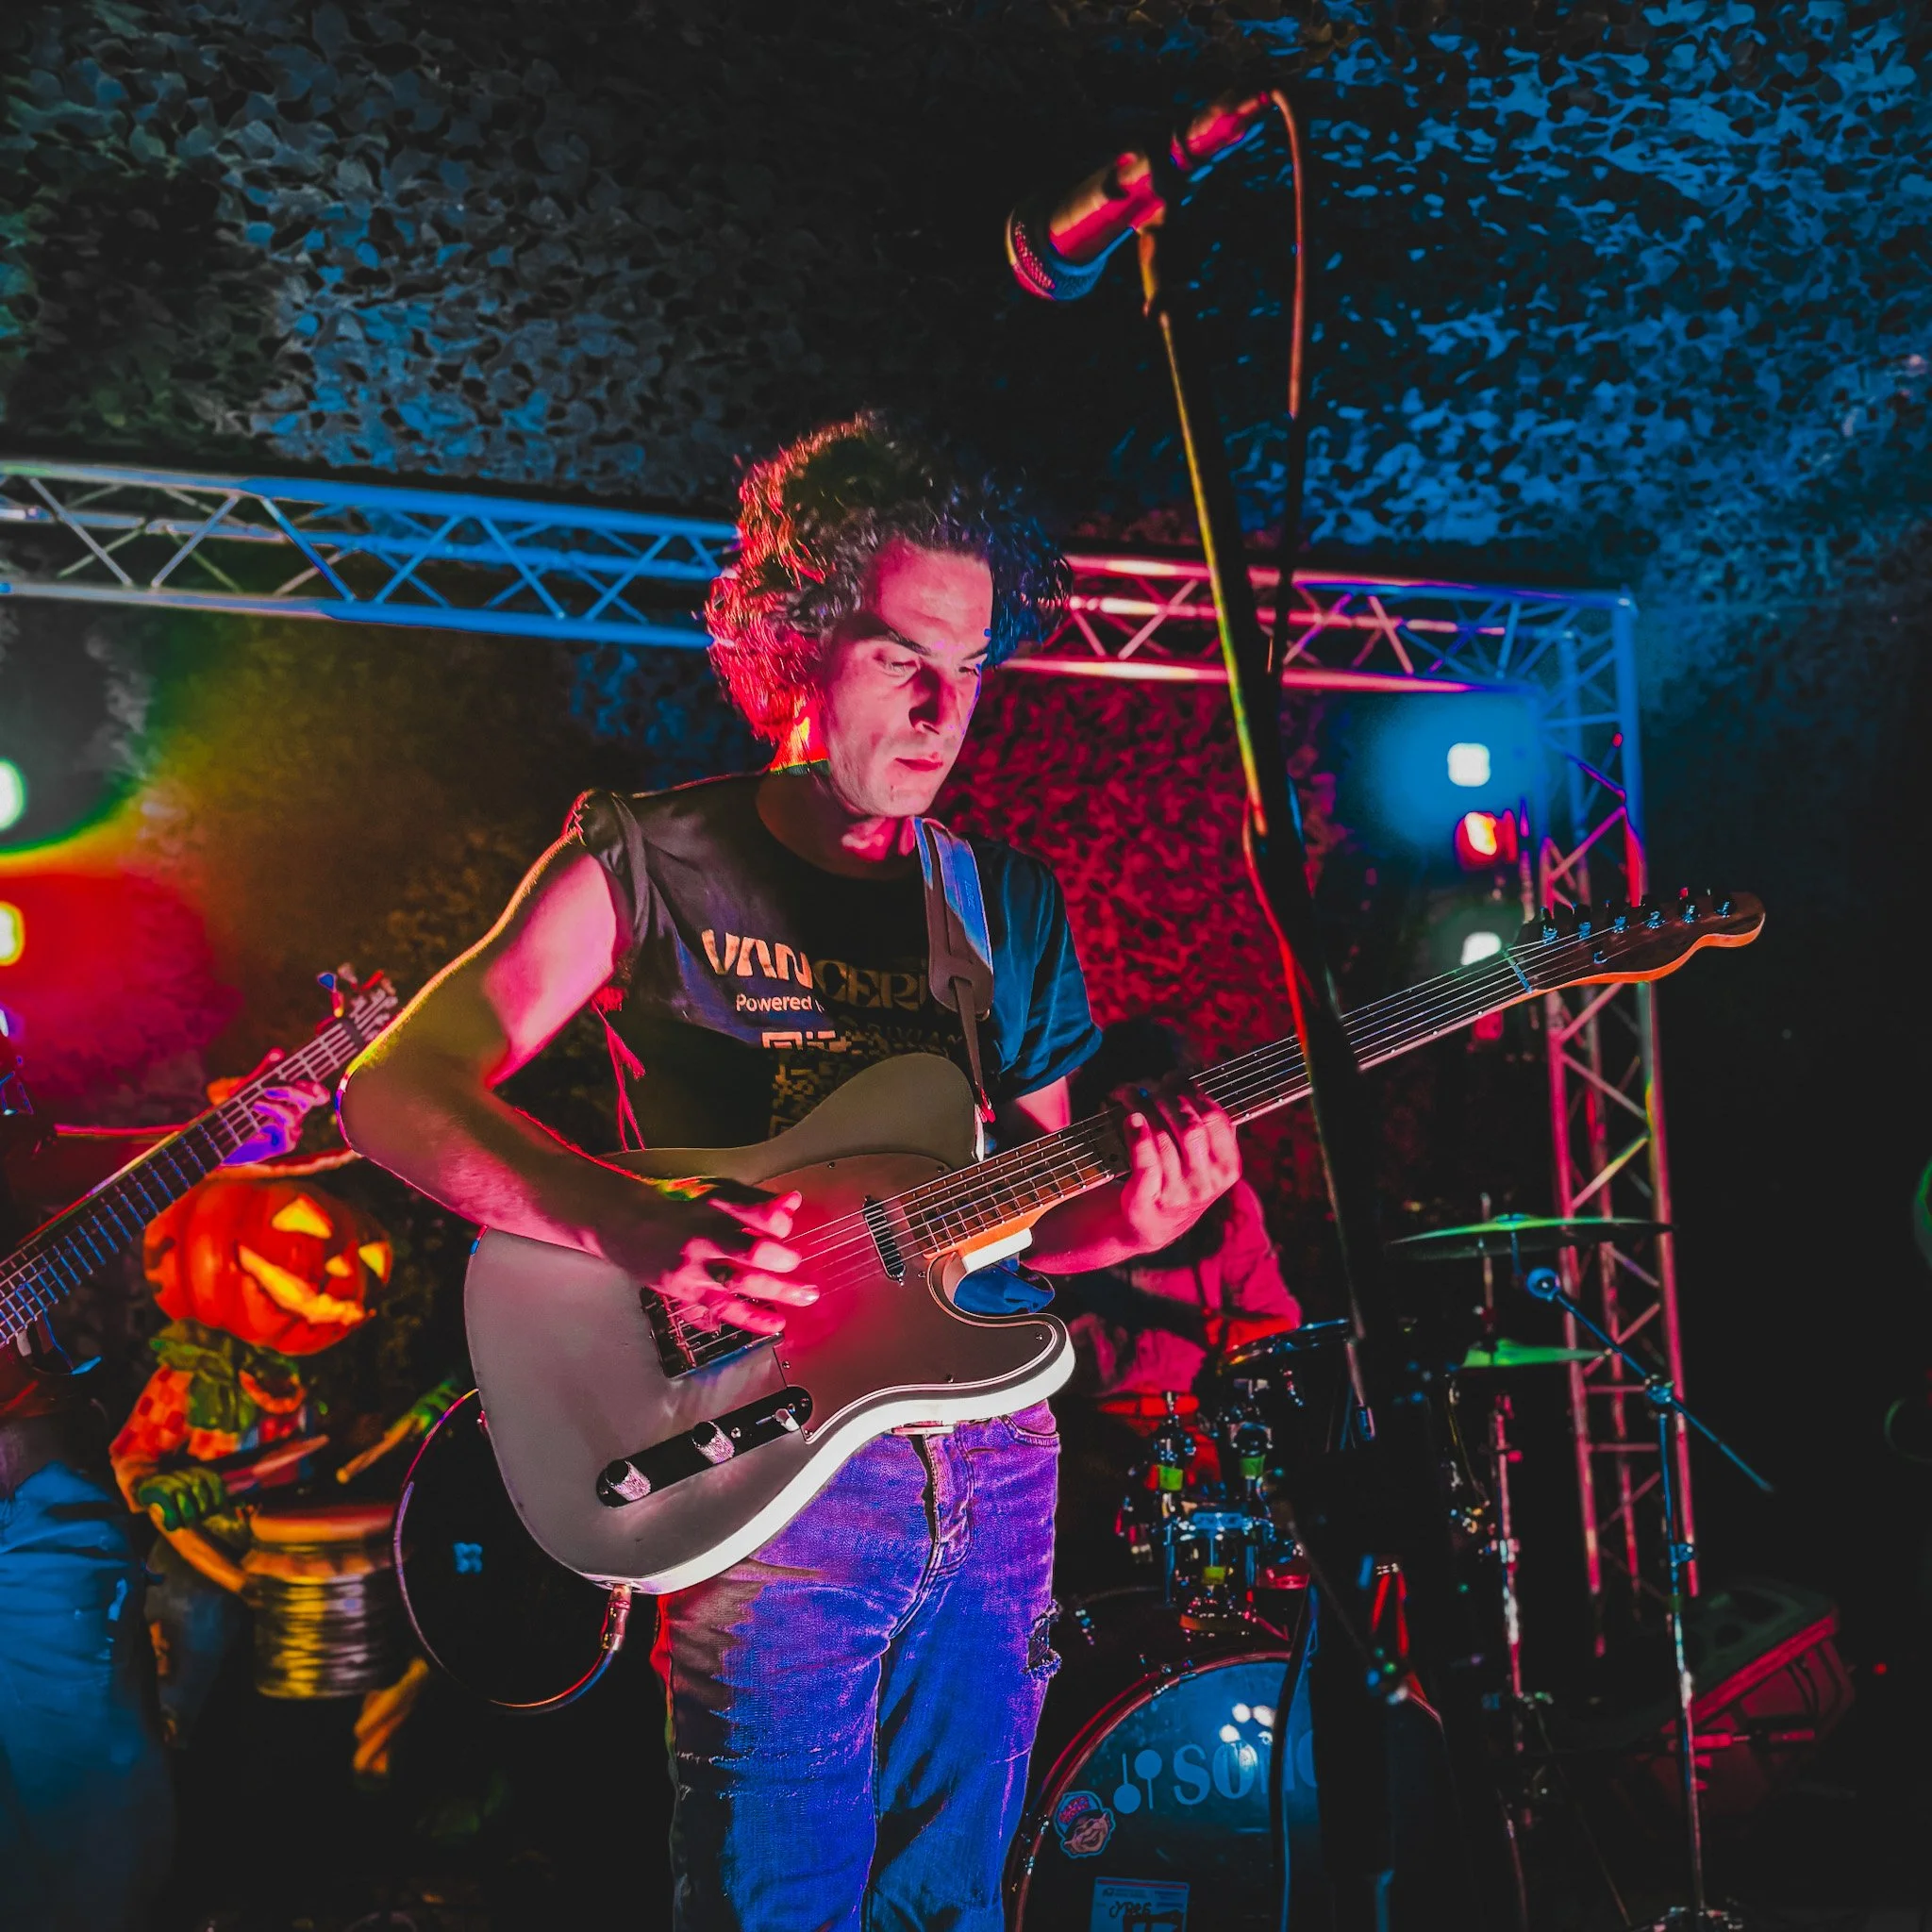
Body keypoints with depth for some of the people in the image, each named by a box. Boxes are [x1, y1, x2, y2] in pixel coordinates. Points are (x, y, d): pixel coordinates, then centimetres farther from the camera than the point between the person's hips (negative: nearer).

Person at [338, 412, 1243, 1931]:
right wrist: (634, 1229, -25)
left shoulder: (1014, 904, 9)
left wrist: (1124, 1216, -10)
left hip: (994, 1462, 5)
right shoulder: (652, 866, -4)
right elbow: (393, 1094, -10)